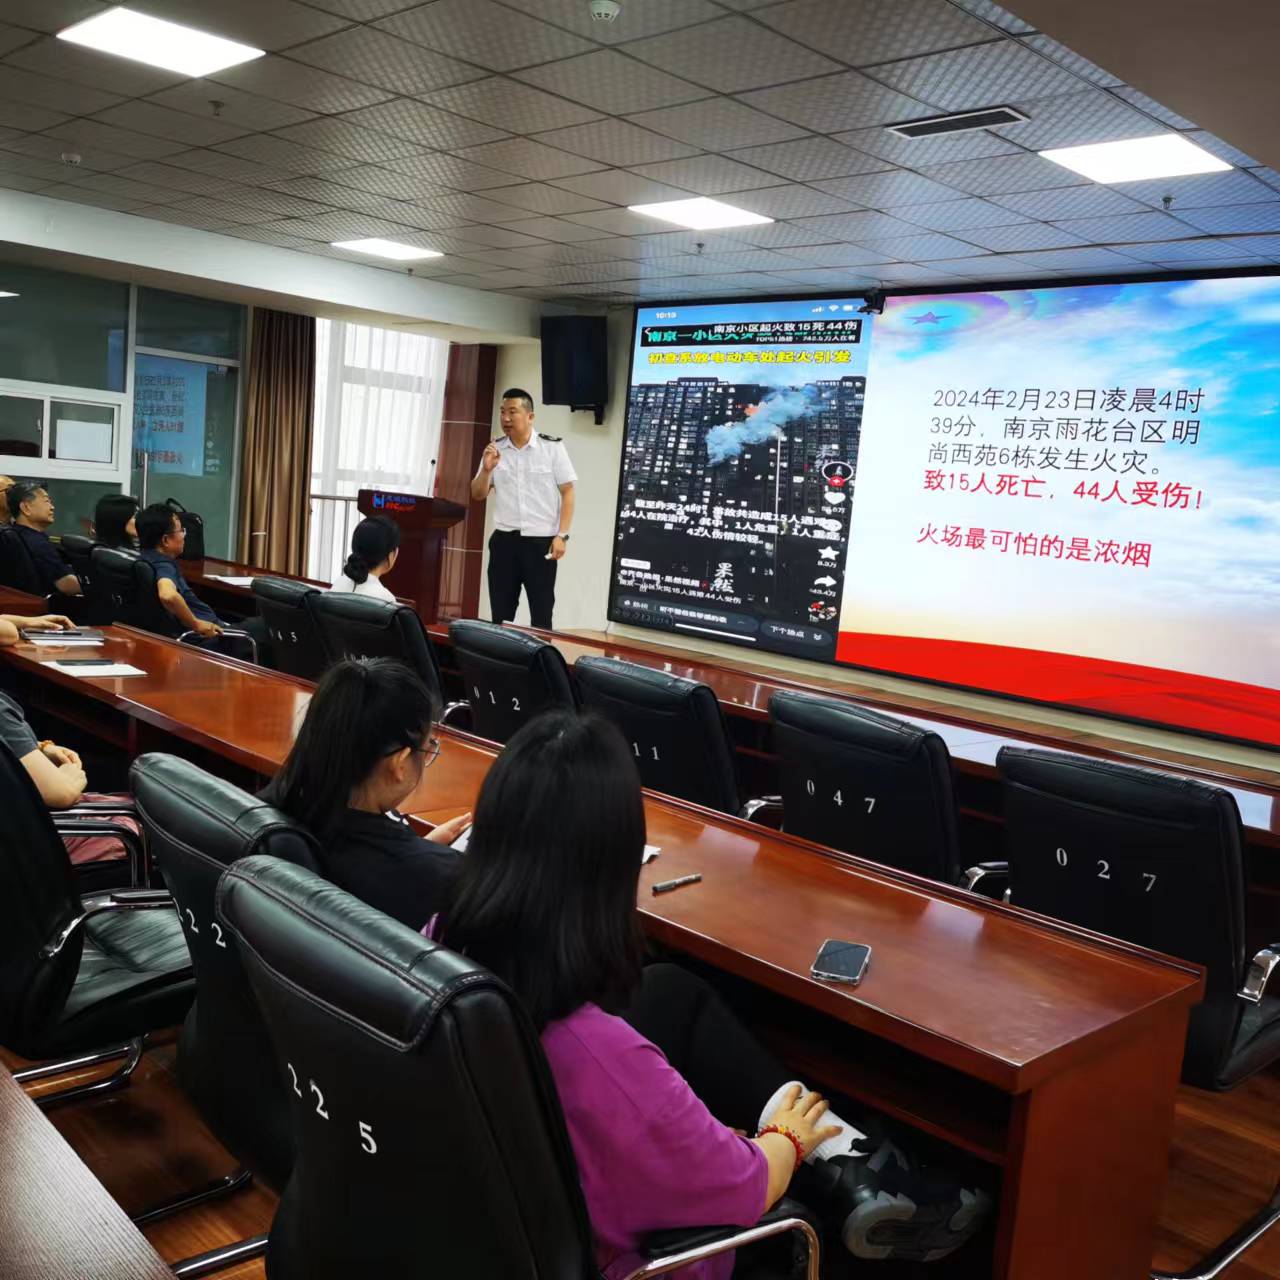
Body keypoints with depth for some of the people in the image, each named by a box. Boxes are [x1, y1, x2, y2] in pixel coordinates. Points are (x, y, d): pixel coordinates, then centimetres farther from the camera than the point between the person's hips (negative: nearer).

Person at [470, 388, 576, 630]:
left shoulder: (552, 447, -4)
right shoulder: (494, 450, 7)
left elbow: (567, 493, -2)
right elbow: (477, 496, 10)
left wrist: (562, 535, -10)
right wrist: (487, 469, -9)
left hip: (541, 541, -3)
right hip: (504, 540, 3)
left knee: (541, 614, 3)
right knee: (500, 614, 7)